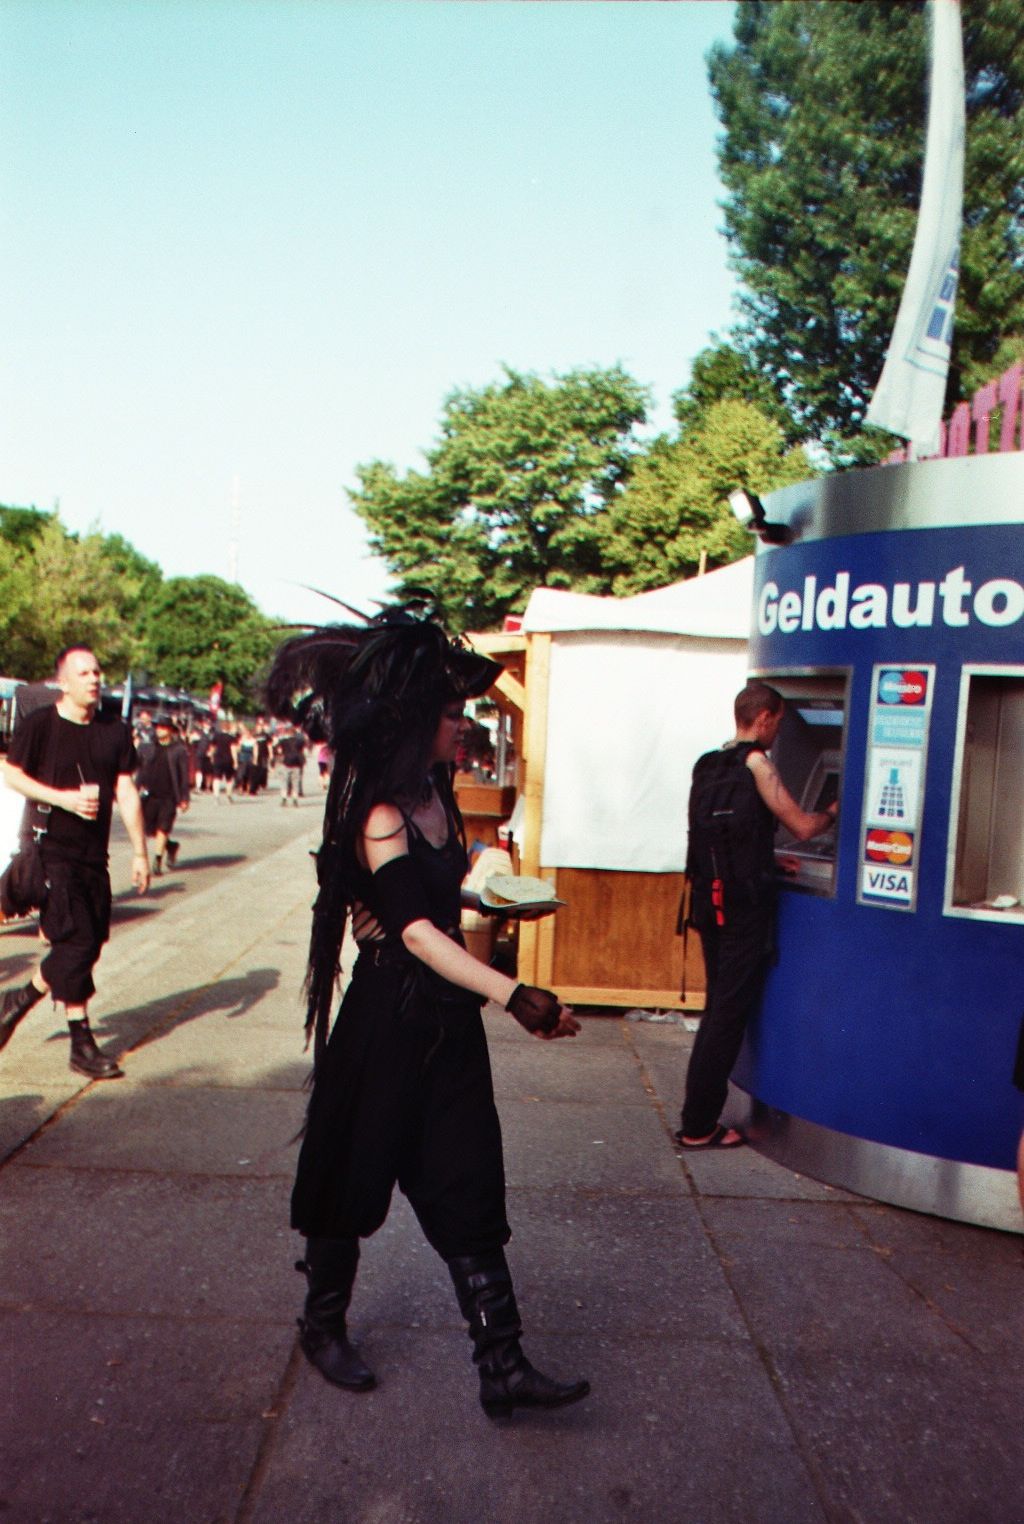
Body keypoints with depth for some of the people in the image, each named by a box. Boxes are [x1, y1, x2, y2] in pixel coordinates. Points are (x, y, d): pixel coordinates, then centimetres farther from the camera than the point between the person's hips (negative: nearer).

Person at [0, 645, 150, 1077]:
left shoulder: (115, 731, 6)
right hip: (52, 849, -5)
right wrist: (63, 798, -15)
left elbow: (126, 793, 7)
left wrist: (140, 852, 5)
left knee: (92, 940, 8)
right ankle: (82, 1044, 5)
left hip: (94, 853, 5)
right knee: (77, 939, -9)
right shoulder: (39, 725, -5)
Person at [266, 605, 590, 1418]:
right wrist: (513, 995, -40)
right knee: (354, 1177, 12)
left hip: (447, 1017, 7)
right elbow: (417, 930, -31)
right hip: (387, 1021, -7)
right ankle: (323, 1326, 36)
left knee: (469, 1190, 7)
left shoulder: (435, 795, 5)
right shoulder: (380, 816, -20)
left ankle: (503, 1365, 15)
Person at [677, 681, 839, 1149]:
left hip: (709, 898, 8)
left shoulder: (707, 764, 12)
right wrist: (832, 814, 11)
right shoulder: (755, 764, -12)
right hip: (745, 904, -8)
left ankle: (700, 1118, 21)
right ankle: (699, 1126, 6)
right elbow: (802, 827, -8)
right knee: (729, 1011, 0)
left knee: (719, 1009, 16)